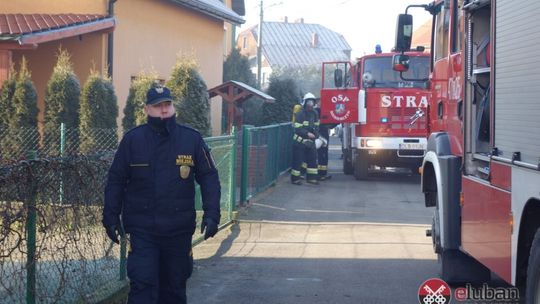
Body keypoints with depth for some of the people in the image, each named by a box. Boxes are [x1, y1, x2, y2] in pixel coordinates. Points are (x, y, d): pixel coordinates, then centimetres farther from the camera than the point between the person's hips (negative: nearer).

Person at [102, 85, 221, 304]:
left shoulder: (192, 139, 1)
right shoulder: (132, 140, 0)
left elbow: (209, 178, 4)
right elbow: (116, 180, 6)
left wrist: (211, 213, -6)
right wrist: (111, 216, 2)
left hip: (179, 231, 2)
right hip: (142, 230, -2)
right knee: (143, 285, -9)